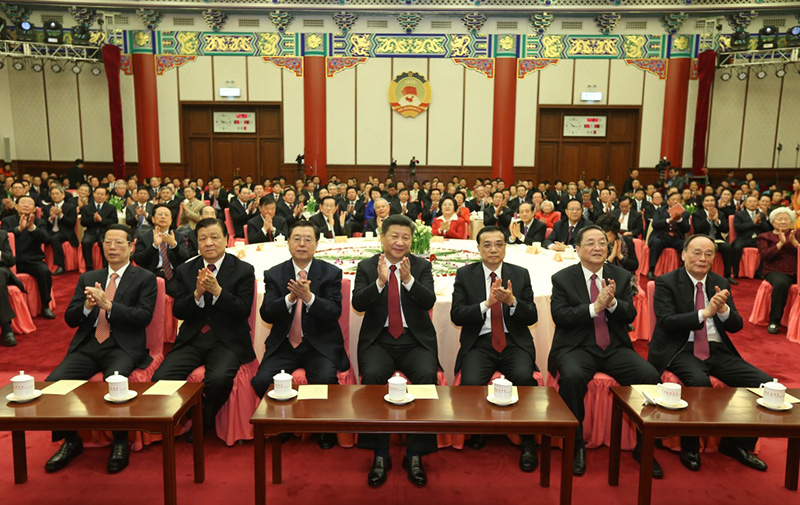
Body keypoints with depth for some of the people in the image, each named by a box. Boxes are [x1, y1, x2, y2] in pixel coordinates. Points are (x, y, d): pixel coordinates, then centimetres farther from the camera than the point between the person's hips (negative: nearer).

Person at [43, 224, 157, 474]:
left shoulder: (145, 279, 6)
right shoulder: (88, 278, 20)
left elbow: (144, 316, -7)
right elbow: (70, 319, 13)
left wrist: (108, 305, -19)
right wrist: (87, 306, -10)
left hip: (123, 347, -4)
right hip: (87, 346, 5)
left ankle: (120, 443, -10)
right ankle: (70, 441, 4)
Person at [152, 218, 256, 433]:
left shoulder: (244, 270, 2)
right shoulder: (185, 271, 12)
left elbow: (243, 311, -7)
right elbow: (178, 311, 4)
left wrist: (217, 290, -19)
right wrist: (197, 293, -15)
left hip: (227, 341, -3)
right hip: (192, 340, 3)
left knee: (219, 379, -32)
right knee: (161, 378, -22)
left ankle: (203, 421, 0)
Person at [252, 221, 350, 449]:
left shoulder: (331, 273, 3)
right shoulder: (274, 274, 8)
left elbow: (334, 312, -7)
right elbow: (267, 313, -3)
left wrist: (308, 297, -24)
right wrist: (290, 298, -21)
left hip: (320, 345, -2)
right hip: (284, 345, 2)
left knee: (325, 380, -30)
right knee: (262, 381, -23)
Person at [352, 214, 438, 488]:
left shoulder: (422, 266, 9)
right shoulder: (366, 267, 8)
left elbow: (429, 302, -5)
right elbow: (358, 303, -5)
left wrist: (408, 279, -21)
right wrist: (380, 281, -20)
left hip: (415, 341, 0)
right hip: (378, 340, 0)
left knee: (427, 376, -28)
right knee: (372, 376, -29)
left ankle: (415, 455, -11)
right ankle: (380, 454, -12)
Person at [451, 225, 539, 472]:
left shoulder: (520, 274, 9)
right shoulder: (464, 274, 6)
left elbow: (531, 317, 4)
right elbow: (456, 315, -4)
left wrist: (512, 301, -16)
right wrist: (487, 303, -18)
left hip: (514, 343, 1)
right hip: (479, 343, 0)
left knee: (524, 377, -29)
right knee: (470, 383, -27)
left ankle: (528, 442, -8)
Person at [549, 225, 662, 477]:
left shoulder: (621, 276, 12)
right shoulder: (562, 279, 3)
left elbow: (630, 315, 4)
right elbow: (560, 315, -9)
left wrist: (612, 302, -17)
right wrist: (595, 307, -20)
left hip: (615, 348, 3)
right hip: (577, 347, -3)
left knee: (650, 376, -22)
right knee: (572, 377, -34)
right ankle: (576, 445, -12)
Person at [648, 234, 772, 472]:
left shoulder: (721, 284, 12)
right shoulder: (666, 282, -3)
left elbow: (736, 326, 8)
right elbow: (666, 321, -15)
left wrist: (723, 309, -15)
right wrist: (705, 312, -23)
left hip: (717, 350, 6)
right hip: (681, 350, -6)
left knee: (764, 382, -11)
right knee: (699, 382, -34)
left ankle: (737, 443, 10)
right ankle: (690, 448, -10)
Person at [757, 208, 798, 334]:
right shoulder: (765, 237, 12)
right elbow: (764, 255, -5)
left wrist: (794, 242, -13)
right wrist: (780, 243, -14)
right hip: (776, 271, -2)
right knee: (781, 284, -37)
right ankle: (774, 321, -25)